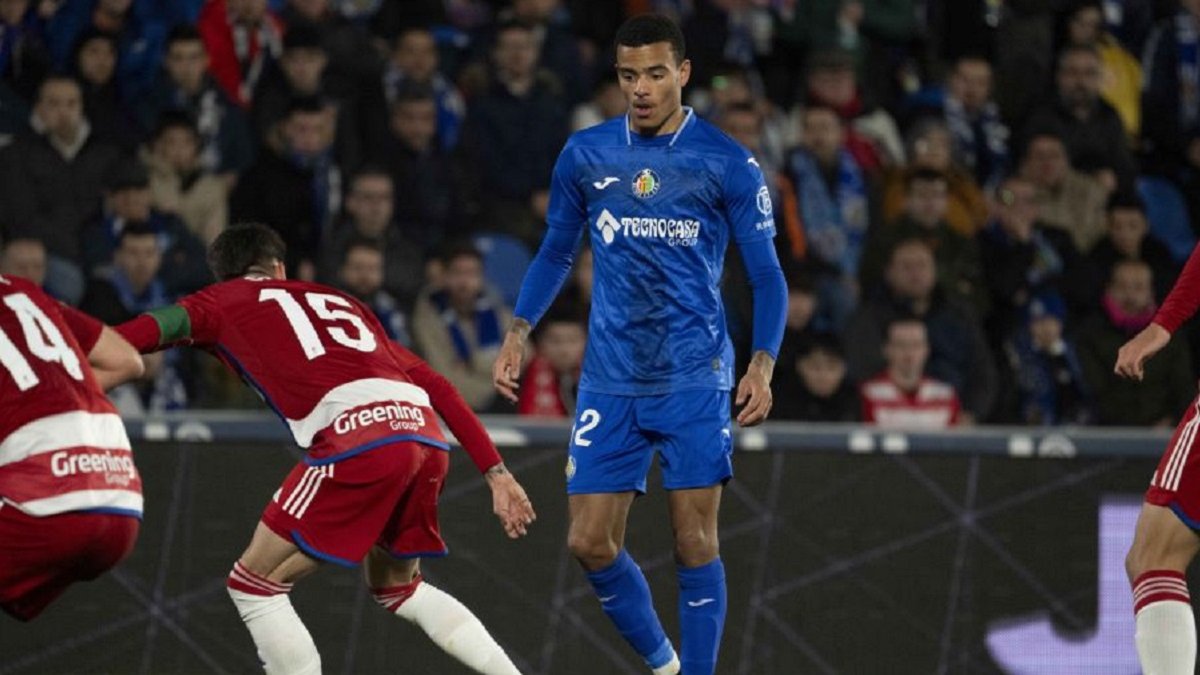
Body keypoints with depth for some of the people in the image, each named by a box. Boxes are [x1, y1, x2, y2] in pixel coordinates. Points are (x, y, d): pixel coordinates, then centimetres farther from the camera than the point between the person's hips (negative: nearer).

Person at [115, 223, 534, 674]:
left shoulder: (224, 300, 20)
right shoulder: (340, 301, 35)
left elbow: (155, 328, 0)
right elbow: (436, 385, 29)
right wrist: (495, 472, 28)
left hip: (359, 436, -6)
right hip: (424, 434, 6)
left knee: (254, 586, 7)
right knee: (397, 587, 29)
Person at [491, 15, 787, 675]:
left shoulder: (728, 163, -4)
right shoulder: (585, 154, 4)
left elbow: (767, 275, 0)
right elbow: (556, 253, 17)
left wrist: (763, 364, -13)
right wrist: (518, 334, 6)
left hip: (694, 379, -3)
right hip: (609, 383, 3)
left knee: (694, 543, -5)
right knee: (590, 544, 1)